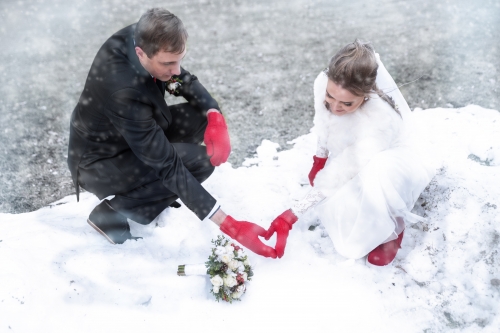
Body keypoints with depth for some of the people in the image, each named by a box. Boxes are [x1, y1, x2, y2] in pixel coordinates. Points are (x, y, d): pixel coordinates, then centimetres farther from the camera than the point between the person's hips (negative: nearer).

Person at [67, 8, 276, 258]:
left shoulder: (140, 37, -17)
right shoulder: (124, 92, -39)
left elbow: (184, 80, 0)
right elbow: (169, 167, -35)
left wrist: (216, 117, -21)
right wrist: (230, 226, -34)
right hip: (99, 161, -7)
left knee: (204, 119, -7)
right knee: (199, 162, -23)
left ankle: (148, 185, 8)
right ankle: (112, 211, -7)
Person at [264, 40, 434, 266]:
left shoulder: (378, 120, -43)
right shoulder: (324, 83, -27)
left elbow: (338, 177, -37)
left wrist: (292, 215, -36)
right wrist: (319, 160, 11)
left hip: (390, 163, -5)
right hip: (352, 156, 6)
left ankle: (390, 230, -11)